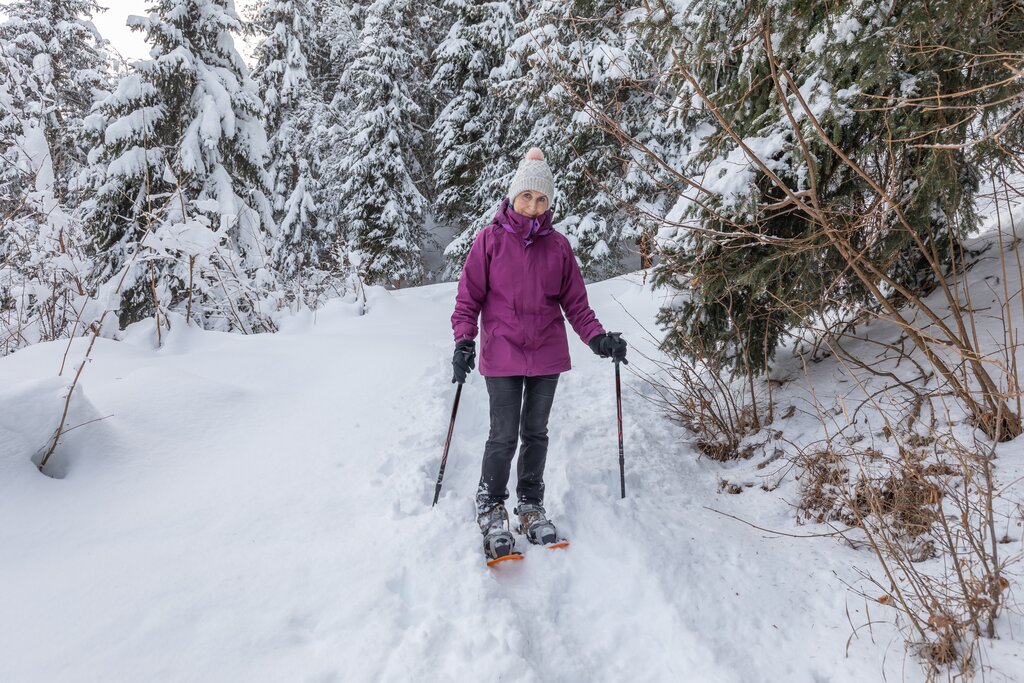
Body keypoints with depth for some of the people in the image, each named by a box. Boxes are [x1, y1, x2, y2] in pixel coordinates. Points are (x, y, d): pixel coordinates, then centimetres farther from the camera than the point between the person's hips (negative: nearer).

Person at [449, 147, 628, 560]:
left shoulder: (558, 245, 5)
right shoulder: (490, 239, -3)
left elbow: (575, 301, 8)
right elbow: (469, 296, -2)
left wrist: (597, 338, -5)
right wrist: (464, 339, -14)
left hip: (547, 353, 3)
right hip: (502, 353, -3)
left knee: (536, 433, 12)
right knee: (504, 436, -2)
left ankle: (531, 506, 29)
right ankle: (490, 509, 20)